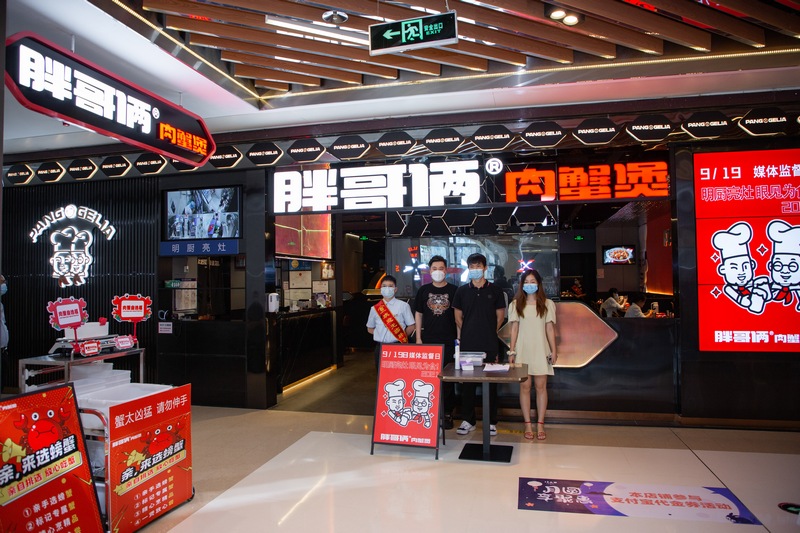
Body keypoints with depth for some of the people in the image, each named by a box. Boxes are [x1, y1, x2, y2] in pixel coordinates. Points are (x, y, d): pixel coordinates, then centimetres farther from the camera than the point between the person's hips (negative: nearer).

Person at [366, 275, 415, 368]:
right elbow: (370, 329, 17)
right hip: (380, 347, 3)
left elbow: (411, 326, 3)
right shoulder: (375, 308, 7)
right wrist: (380, 335, 3)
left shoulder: (403, 306, -2)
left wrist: (401, 337, -3)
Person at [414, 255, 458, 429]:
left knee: (448, 379, 4)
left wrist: (459, 338, -3)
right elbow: (418, 314, 10)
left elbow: (458, 316, 3)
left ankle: (447, 414, 15)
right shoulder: (424, 290, 6)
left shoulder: (453, 290, 1)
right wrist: (418, 338, 4)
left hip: (449, 342, -1)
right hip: (428, 341, 2)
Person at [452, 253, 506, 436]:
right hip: (467, 345, 1)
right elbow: (458, 317, 11)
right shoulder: (462, 291, 6)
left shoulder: (494, 291, 3)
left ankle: (491, 422, 16)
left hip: (490, 345, -1)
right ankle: (468, 420, 17)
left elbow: (500, 317, 9)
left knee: (490, 383, 5)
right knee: (467, 383, 6)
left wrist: (489, 333, 7)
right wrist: (468, 333, 7)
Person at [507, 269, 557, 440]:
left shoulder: (547, 304, 4)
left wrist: (554, 350, -1)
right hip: (522, 350, 0)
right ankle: (528, 425, 10)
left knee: (541, 386, 1)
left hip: (540, 350, 0)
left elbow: (550, 329, 5)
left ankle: (540, 425, 12)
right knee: (525, 386, 1)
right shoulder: (516, 304, 5)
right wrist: (512, 351, 0)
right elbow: (514, 329, 4)